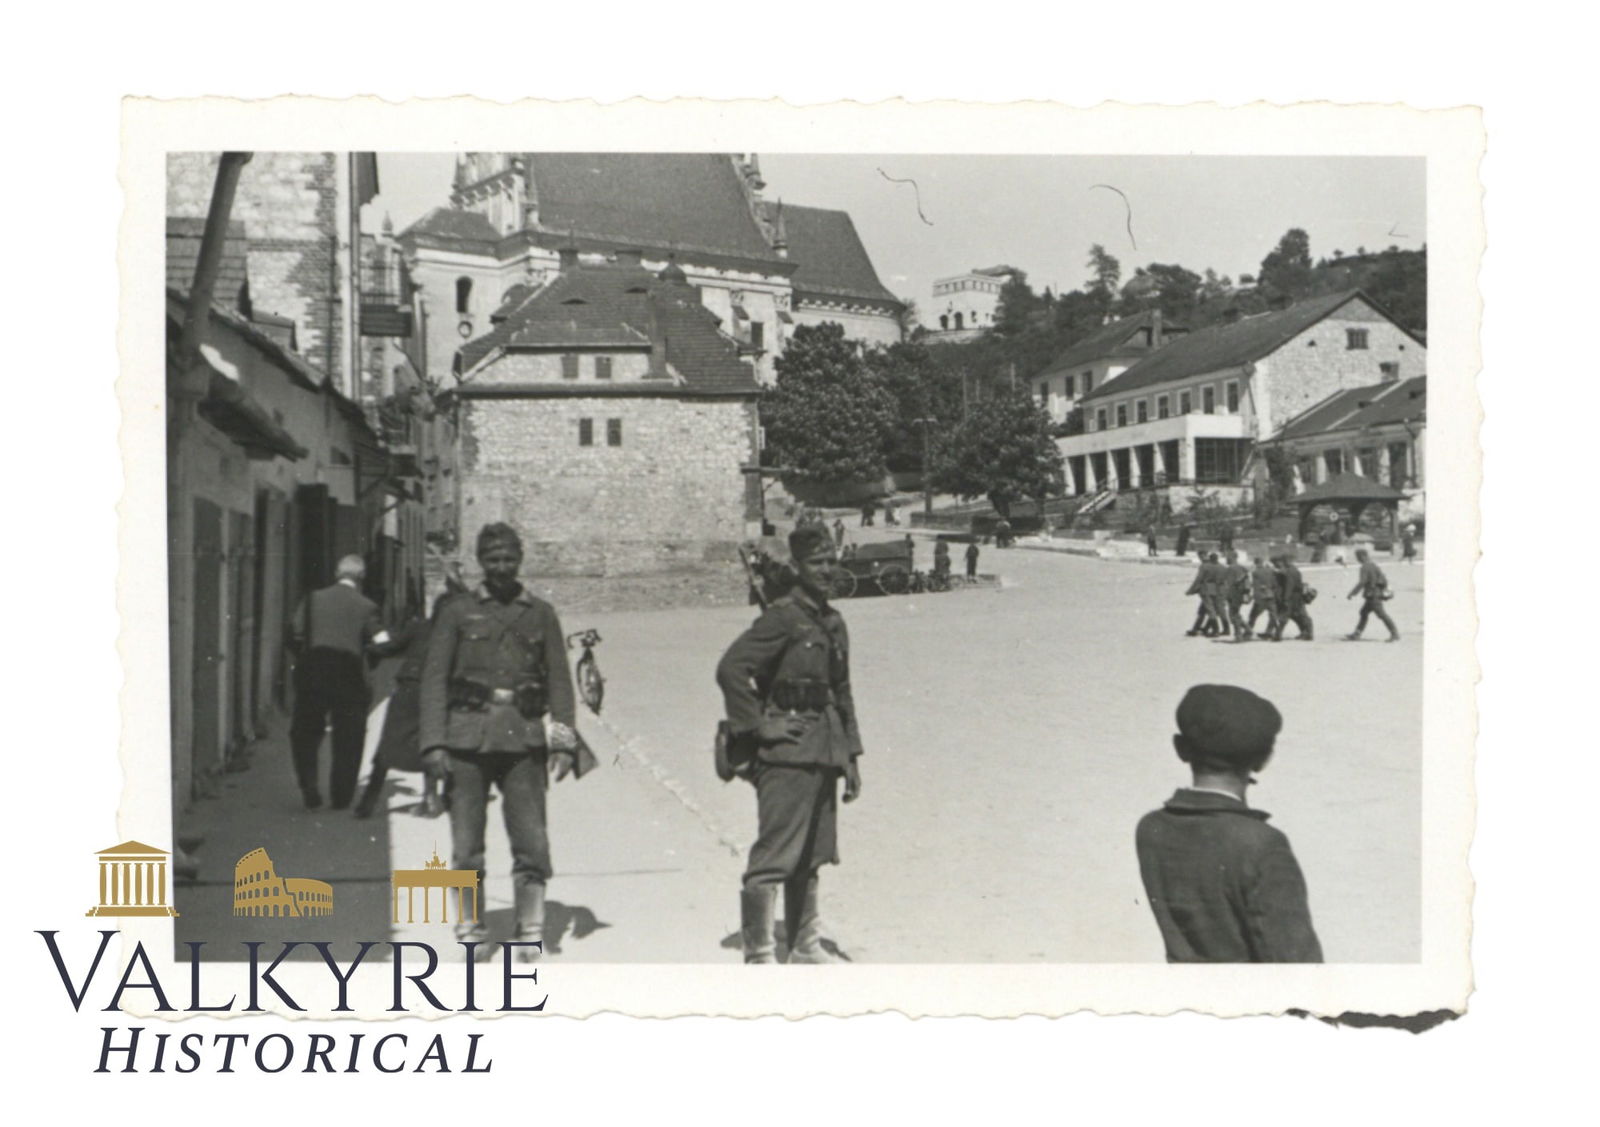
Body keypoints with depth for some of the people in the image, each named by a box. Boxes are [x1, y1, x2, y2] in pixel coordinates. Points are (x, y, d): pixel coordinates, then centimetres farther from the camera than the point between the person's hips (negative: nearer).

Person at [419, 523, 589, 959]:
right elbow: (434, 678, 5)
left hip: (524, 738, 1)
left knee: (531, 840, -3)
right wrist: (434, 742, -5)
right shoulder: (457, 613, 8)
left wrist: (563, 742, 0)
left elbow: (559, 681, 10)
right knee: (466, 844, 2)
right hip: (468, 737, 0)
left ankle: (530, 933, 8)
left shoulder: (541, 614, 12)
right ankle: (469, 929, 14)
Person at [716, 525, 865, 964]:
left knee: (811, 856, 15)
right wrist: (759, 727, -16)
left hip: (823, 755, 8)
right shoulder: (781, 618, -11)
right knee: (774, 856, -7)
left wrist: (851, 757, 17)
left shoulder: (833, 622, 14)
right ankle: (759, 955, 0)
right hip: (786, 754, -8)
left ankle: (806, 946, 25)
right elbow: (730, 669, -19)